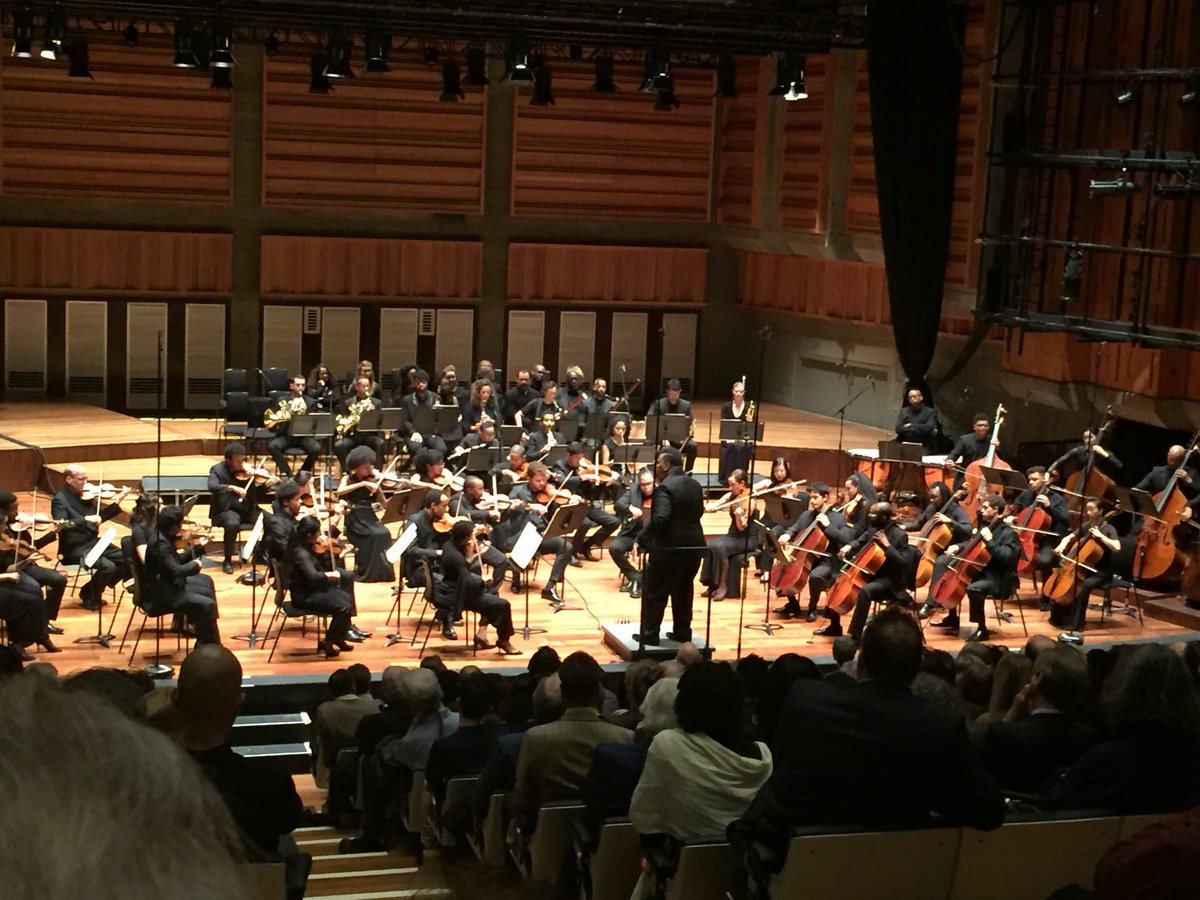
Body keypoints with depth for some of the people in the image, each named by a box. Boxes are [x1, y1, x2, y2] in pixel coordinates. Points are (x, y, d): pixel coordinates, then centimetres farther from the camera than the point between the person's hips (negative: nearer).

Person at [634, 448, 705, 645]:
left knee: (654, 592, 5)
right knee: (683, 590, 18)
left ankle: (649, 634, 10)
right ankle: (683, 632, 22)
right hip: (693, 546, 7)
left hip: (669, 548, -7)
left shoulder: (665, 488, -20)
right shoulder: (695, 485, 7)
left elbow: (660, 518, -29)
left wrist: (642, 538, -19)